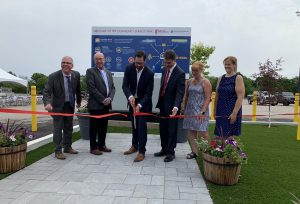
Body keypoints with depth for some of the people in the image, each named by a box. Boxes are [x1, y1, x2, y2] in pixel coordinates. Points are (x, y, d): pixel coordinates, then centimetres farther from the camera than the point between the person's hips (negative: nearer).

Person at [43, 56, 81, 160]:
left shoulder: (76, 75, -7)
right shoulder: (53, 76, -18)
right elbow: (46, 92, -23)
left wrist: (78, 101, 17)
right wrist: (47, 103, -41)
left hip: (70, 105, 4)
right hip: (58, 106, -4)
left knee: (69, 128, 15)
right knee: (58, 129, 0)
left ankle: (68, 147, 31)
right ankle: (58, 151, 11)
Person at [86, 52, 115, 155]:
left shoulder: (108, 72, 16)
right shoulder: (90, 71, -4)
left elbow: (112, 87, 12)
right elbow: (91, 88, -13)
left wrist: (109, 98, -6)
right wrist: (102, 100, -15)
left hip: (106, 105, 6)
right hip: (95, 105, -6)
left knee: (103, 126, 13)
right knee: (94, 127, 3)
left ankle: (102, 145, 25)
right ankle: (93, 147, 13)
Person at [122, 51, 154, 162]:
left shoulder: (149, 73, -21)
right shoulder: (129, 68, -13)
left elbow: (148, 93, -20)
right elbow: (125, 85, -16)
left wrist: (140, 105, -33)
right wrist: (130, 96, -36)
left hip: (144, 103, -4)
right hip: (132, 101, 4)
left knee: (141, 126, -6)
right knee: (134, 124, 16)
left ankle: (141, 151, 2)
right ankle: (134, 146, 32)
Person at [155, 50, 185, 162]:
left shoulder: (180, 73, -16)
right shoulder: (164, 70, 7)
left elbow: (180, 92, -22)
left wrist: (175, 107, -35)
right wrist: (159, 102, 14)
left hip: (172, 106, -7)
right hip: (163, 104, 7)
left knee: (171, 130, 5)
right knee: (162, 129, 15)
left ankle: (170, 152, 20)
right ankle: (164, 149, 31)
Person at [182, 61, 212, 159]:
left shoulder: (206, 82, -5)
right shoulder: (189, 82, 11)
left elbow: (208, 98, -10)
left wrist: (203, 112, -18)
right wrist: (183, 108, 9)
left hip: (200, 111, -5)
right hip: (190, 110, 6)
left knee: (202, 132, -7)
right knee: (191, 131, 7)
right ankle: (194, 151, 16)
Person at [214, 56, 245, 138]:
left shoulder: (238, 78, -5)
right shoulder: (220, 78, 10)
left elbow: (240, 97, -13)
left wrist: (234, 113, -19)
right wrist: (215, 111, 10)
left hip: (232, 112, -5)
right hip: (221, 112, 5)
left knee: (229, 136, 0)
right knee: (219, 136, 7)